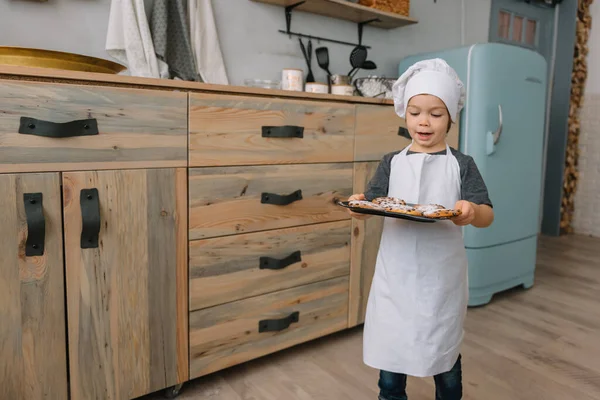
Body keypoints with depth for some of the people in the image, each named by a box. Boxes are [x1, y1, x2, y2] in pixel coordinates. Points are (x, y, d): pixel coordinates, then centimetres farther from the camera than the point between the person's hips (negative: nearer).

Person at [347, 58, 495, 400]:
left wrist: (472, 211, -28)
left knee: (445, 353, 17)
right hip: (396, 275, 1)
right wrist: (359, 205, -24)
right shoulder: (392, 163, 3)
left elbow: (487, 215, -5)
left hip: (442, 277, -1)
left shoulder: (461, 164, -1)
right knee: (390, 349, 12)